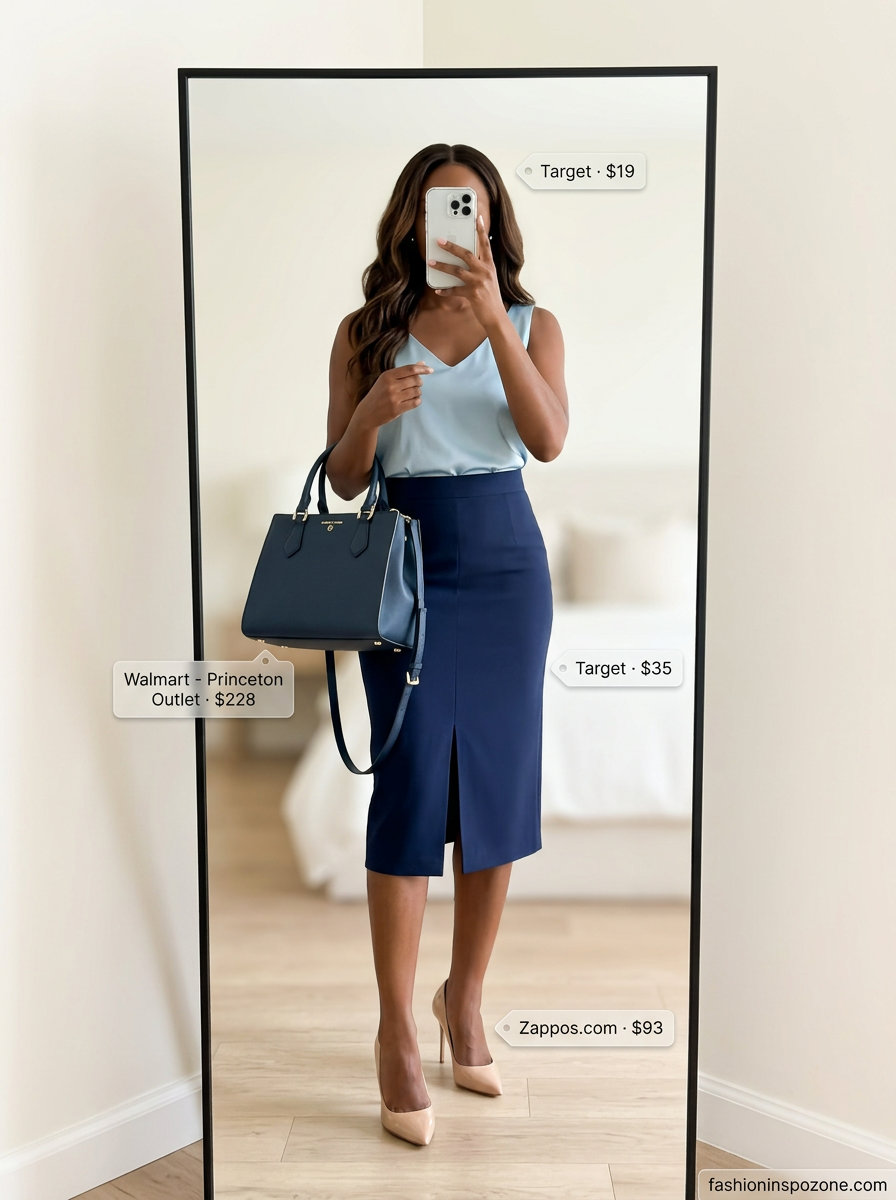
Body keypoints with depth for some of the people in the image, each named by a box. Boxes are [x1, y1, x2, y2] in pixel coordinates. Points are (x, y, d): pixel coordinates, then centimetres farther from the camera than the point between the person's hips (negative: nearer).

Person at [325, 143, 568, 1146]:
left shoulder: (532, 325, 7)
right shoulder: (366, 333, 6)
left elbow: (548, 441, -12)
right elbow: (342, 480, 3)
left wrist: (495, 318, -21)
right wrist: (372, 412, -17)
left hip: (508, 566, 2)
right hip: (407, 565, -1)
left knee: (498, 783, 5)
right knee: (411, 788, -4)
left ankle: (464, 1000, 24)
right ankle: (397, 1032, 10)